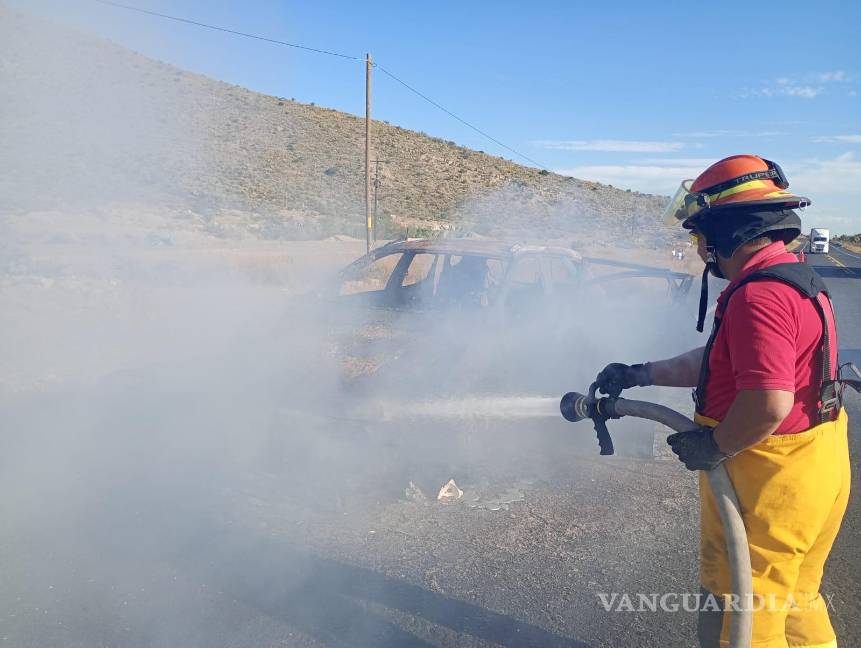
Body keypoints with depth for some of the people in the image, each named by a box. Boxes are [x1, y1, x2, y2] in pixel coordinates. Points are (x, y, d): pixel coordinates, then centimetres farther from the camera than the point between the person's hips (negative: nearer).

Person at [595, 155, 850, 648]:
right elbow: (717, 362, 15)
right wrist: (639, 375, 16)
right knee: (793, 600, 27)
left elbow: (769, 403, -34)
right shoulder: (795, 279, 10)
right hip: (809, 471, 10)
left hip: (770, 480, -10)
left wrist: (712, 448, -18)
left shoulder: (760, 294, -25)